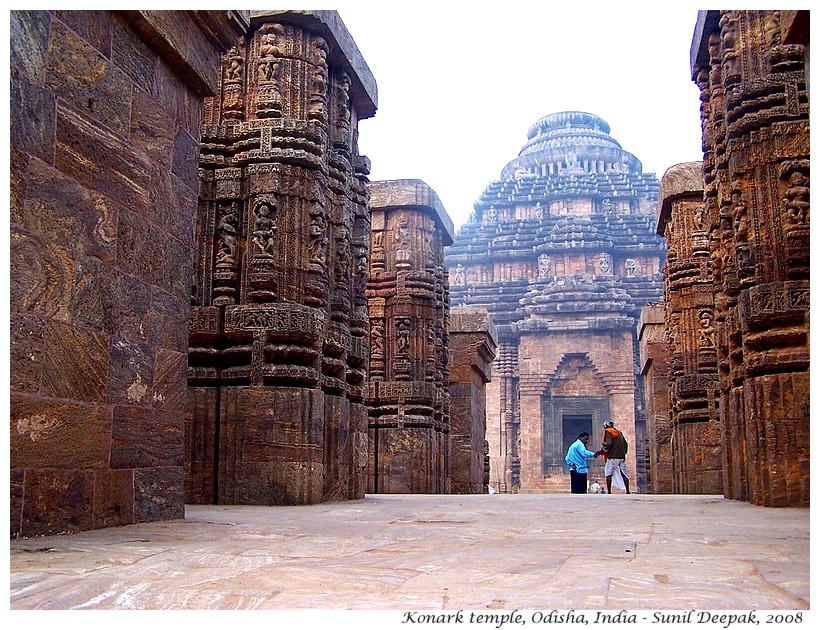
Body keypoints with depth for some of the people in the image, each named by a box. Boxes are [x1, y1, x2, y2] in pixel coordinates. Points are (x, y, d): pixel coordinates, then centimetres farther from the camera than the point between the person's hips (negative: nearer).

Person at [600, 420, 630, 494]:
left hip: (613, 457, -7)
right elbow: (625, 444, 20)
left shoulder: (608, 432, -3)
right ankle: (627, 491, 5)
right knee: (624, 474, 9)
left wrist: (601, 451, -3)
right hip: (622, 457, 7)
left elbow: (608, 444, -15)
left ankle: (609, 491, -10)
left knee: (608, 474, -2)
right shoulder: (619, 432, 19)